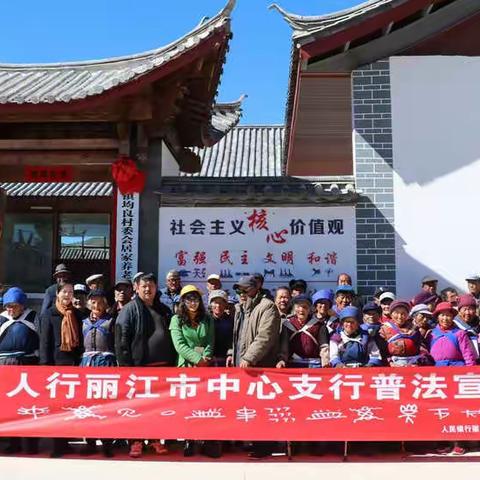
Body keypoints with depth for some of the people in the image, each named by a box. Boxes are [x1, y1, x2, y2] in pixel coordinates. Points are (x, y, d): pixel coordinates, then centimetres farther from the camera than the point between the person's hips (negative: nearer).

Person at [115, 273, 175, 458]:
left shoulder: (164, 310, 14)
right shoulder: (129, 310, -1)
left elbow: (172, 338, 17)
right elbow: (121, 340, -7)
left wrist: (172, 363, 9)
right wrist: (126, 365, -13)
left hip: (162, 366, 4)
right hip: (139, 366, -4)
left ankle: (155, 439, 20)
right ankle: (136, 441, 12)